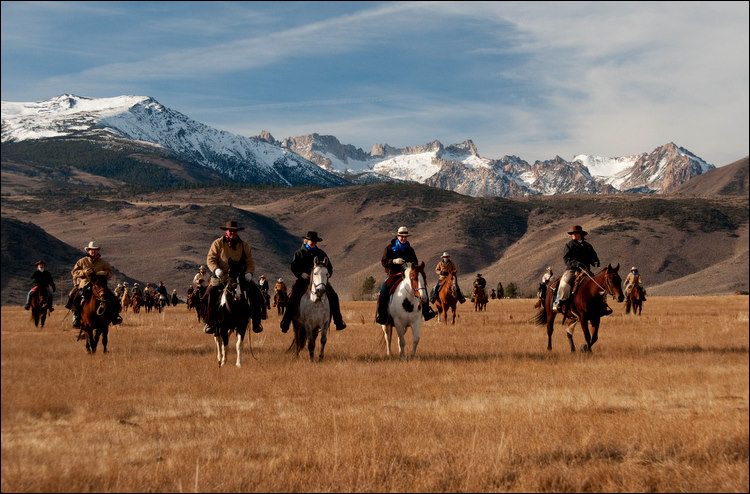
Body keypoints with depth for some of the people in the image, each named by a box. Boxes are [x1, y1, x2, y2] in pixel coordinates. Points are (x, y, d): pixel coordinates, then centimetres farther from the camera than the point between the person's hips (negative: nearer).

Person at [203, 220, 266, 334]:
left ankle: (256, 322, -7)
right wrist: (216, 269, -18)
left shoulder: (243, 245, 9)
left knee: (255, 293, -18)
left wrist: (249, 273, -11)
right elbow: (210, 259, 1)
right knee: (210, 293, -24)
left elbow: (250, 261, 9)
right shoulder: (218, 243, 4)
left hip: (240, 276, 1)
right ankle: (210, 322, -11)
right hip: (222, 276, -1)